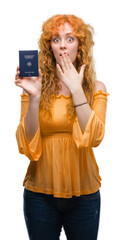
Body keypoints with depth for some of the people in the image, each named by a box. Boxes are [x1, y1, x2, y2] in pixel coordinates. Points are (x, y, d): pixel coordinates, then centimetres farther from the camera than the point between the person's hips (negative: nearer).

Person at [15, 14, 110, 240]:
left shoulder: (96, 88, -1)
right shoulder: (35, 87, -4)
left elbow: (93, 137, -16)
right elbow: (27, 145, -11)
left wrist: (76, 89, -18)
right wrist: (34, 97, -21)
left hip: (84, 192, 1)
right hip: (40, 193, 0)